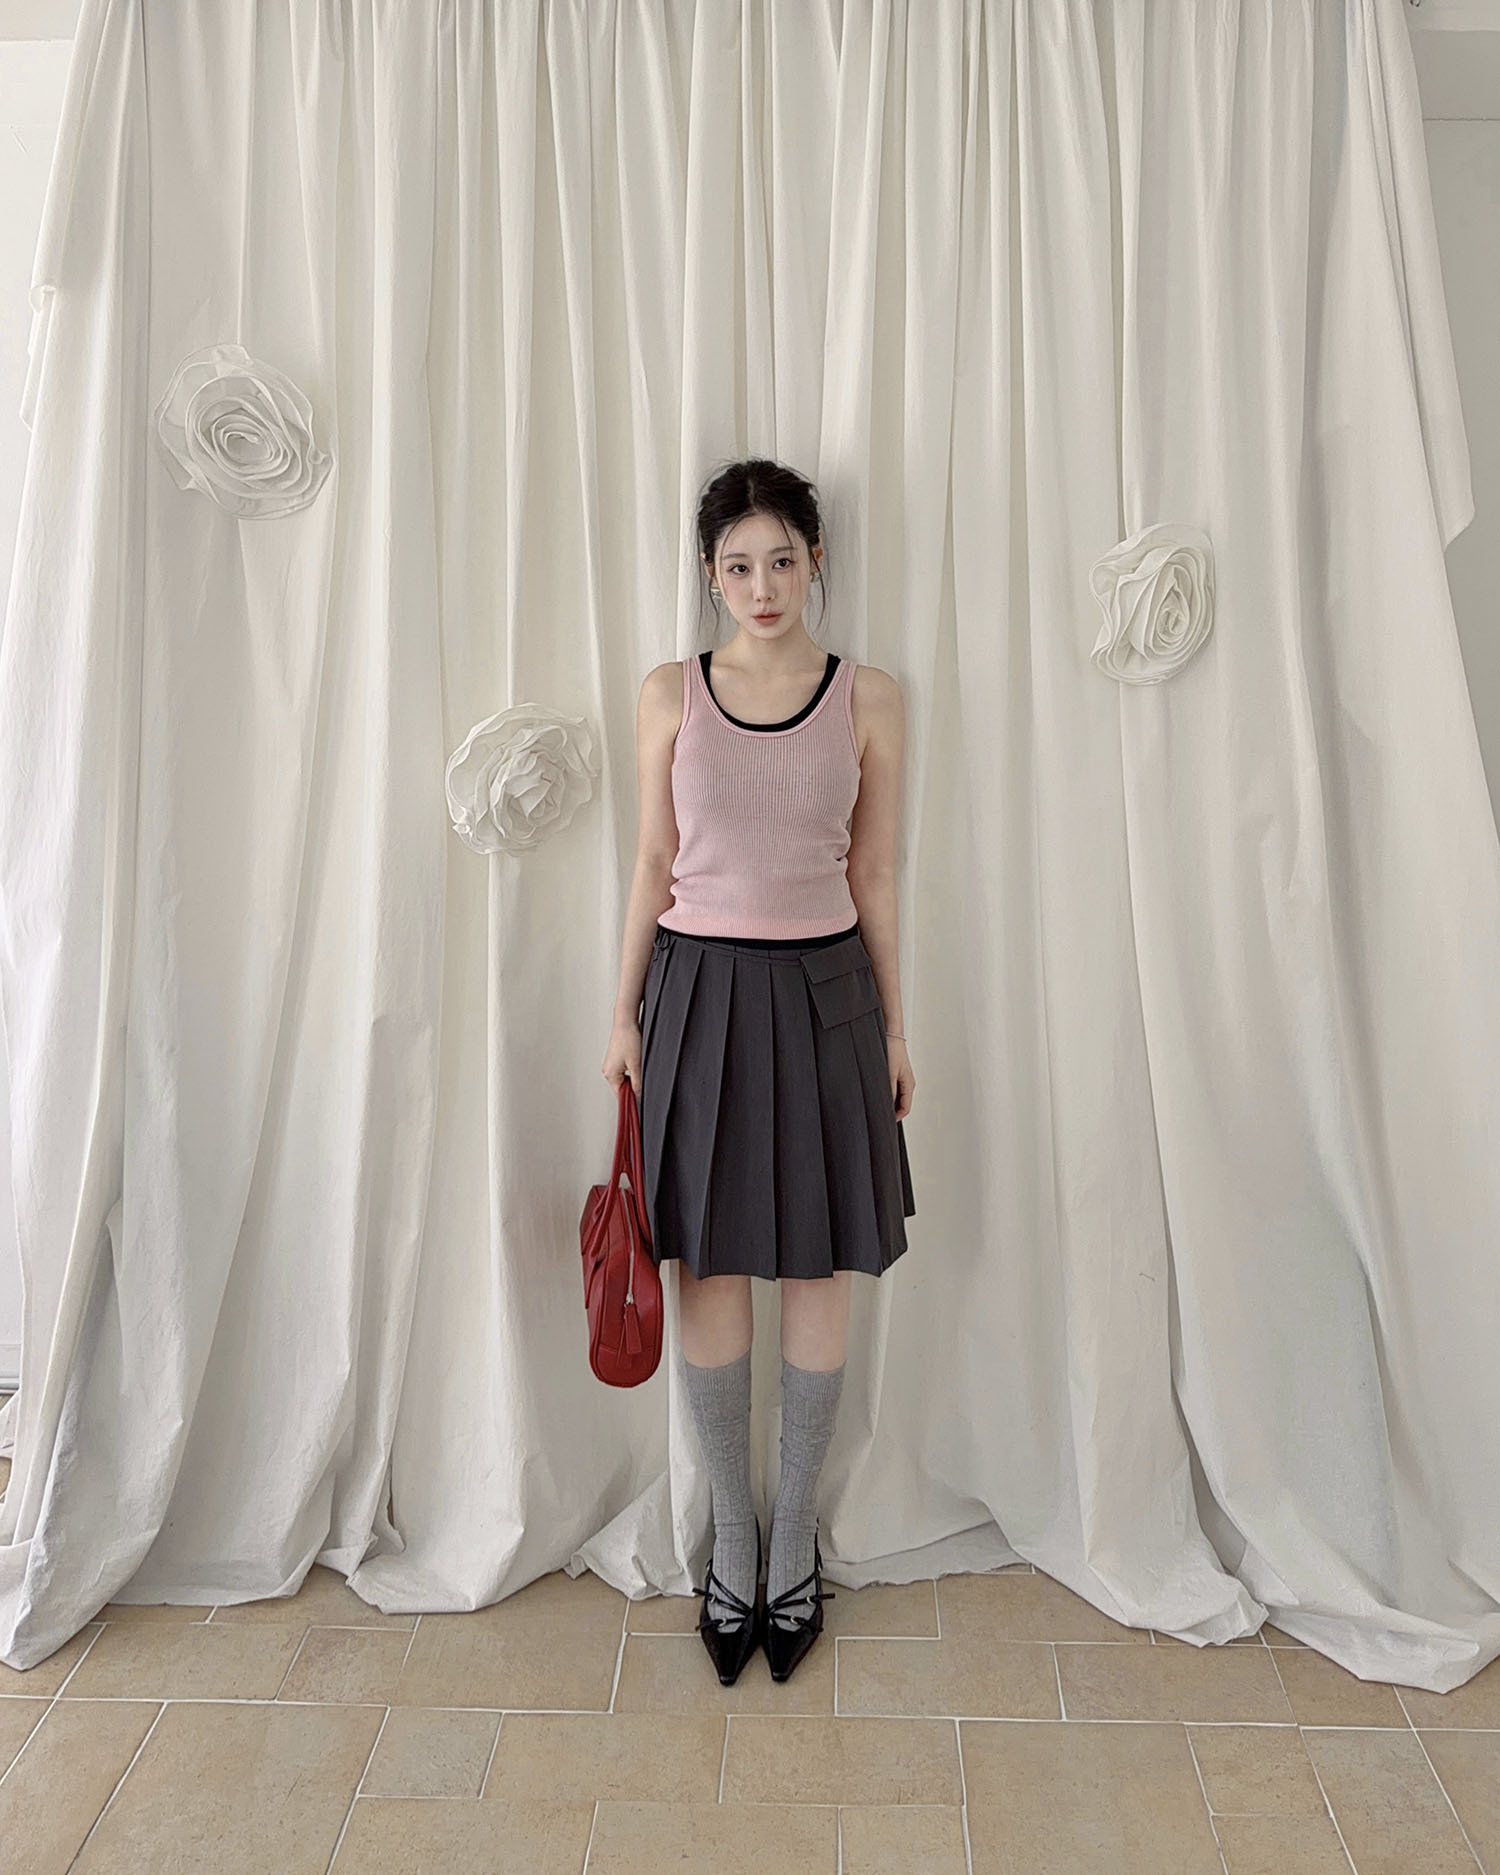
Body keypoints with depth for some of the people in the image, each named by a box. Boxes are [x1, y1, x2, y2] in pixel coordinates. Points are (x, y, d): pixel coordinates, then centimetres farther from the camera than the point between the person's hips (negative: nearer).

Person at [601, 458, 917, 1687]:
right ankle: (732, 1530, 28)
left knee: (819, 1275, 8)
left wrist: (894, 1028, 6)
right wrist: (626, 1012, 3)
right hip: (703, 990, 1)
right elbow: (654, 864, 5)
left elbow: (874, 876, 5)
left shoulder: (870, 700, 2)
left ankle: (798, 1533, 28)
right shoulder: (671, 695, 3)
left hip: (824, 992, 0)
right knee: (710, 1271, 7)